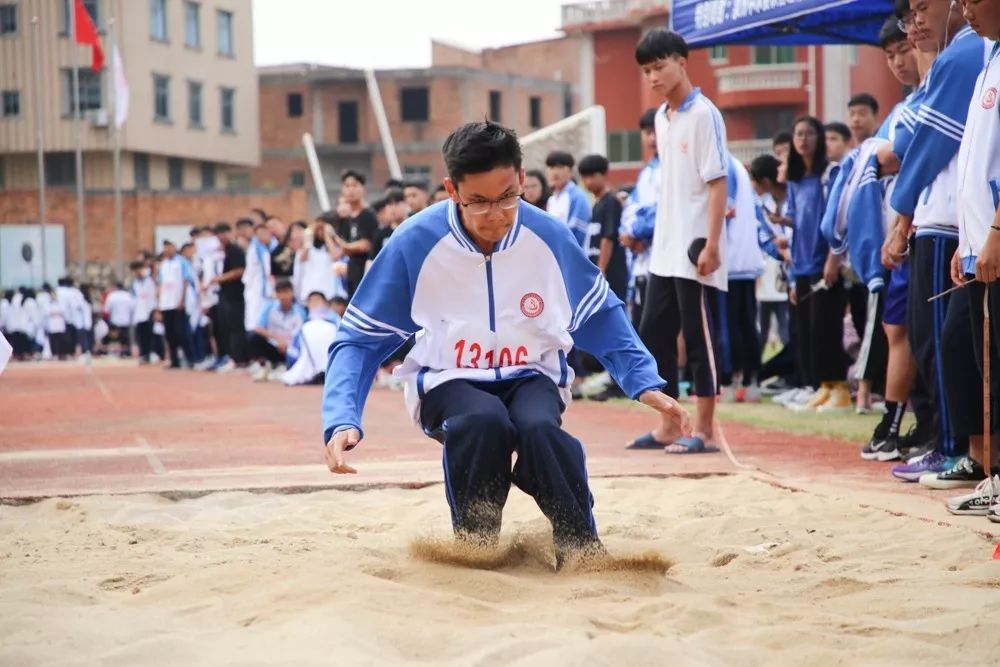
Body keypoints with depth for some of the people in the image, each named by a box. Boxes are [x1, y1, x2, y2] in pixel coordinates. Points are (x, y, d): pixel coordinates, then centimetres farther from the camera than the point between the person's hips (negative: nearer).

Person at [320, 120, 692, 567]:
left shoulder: (549, 236, -11)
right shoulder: (415, 243, -17)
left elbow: (601, 318, 6)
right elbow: (359, 339, -8)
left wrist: (647, 385, -5)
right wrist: (342, 420, -23)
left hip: (531, 378, 1)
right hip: (449, 382, -1)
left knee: (539, 429, -34)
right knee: (483, 422, -36)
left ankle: (583, 550, -18)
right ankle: (474, 546, -15)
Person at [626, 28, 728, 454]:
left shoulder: (703, 115, -10)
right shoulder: (661, 118, 13)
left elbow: (718, 183, -13)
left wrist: (712, 244, -18)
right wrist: (659, 236, 16)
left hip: (694, 250, -8)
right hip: (664, 249, 8)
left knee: (699, 338, -2)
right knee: (653, 337, 9)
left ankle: (703, 429, 4)